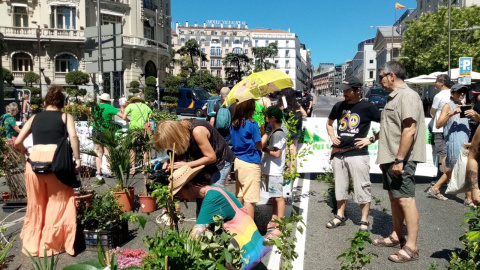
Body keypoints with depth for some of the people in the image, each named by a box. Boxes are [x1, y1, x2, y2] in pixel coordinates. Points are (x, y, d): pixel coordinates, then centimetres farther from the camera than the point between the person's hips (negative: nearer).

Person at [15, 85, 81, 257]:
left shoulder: (34, 118, 16)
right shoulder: (66, 117, 8)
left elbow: (18, 142, 12)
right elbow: (73, 136, -10)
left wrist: (25, 152, 30)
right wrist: (77, 159, -7)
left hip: (35, 160, 3)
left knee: (36, 204, 17)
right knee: (58, 202, 9)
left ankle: (33, 242, 28)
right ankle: (52, 243, 14)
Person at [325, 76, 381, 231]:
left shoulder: (367, 107, -7)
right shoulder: (339, 106, 8)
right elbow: (329, 123, 26)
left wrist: (371, 139, -10)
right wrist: (332, 136, 10)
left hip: (358, 154, -5)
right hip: (339, 154, 5)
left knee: (362, 188, 1)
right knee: (340, 187, 15)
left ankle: (364, 220, 14)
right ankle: (340, 216, 28)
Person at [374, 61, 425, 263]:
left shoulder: (407, 96, -16)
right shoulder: (393, 97, 15)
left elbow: (409, 130, -23)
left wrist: (399, 159, -25)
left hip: (401, 160, -10)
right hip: (390, 158, 10)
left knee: (405, 200, -5)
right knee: (394, 198, 16)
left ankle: (411, 247, 2)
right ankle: (397, 236, 29)